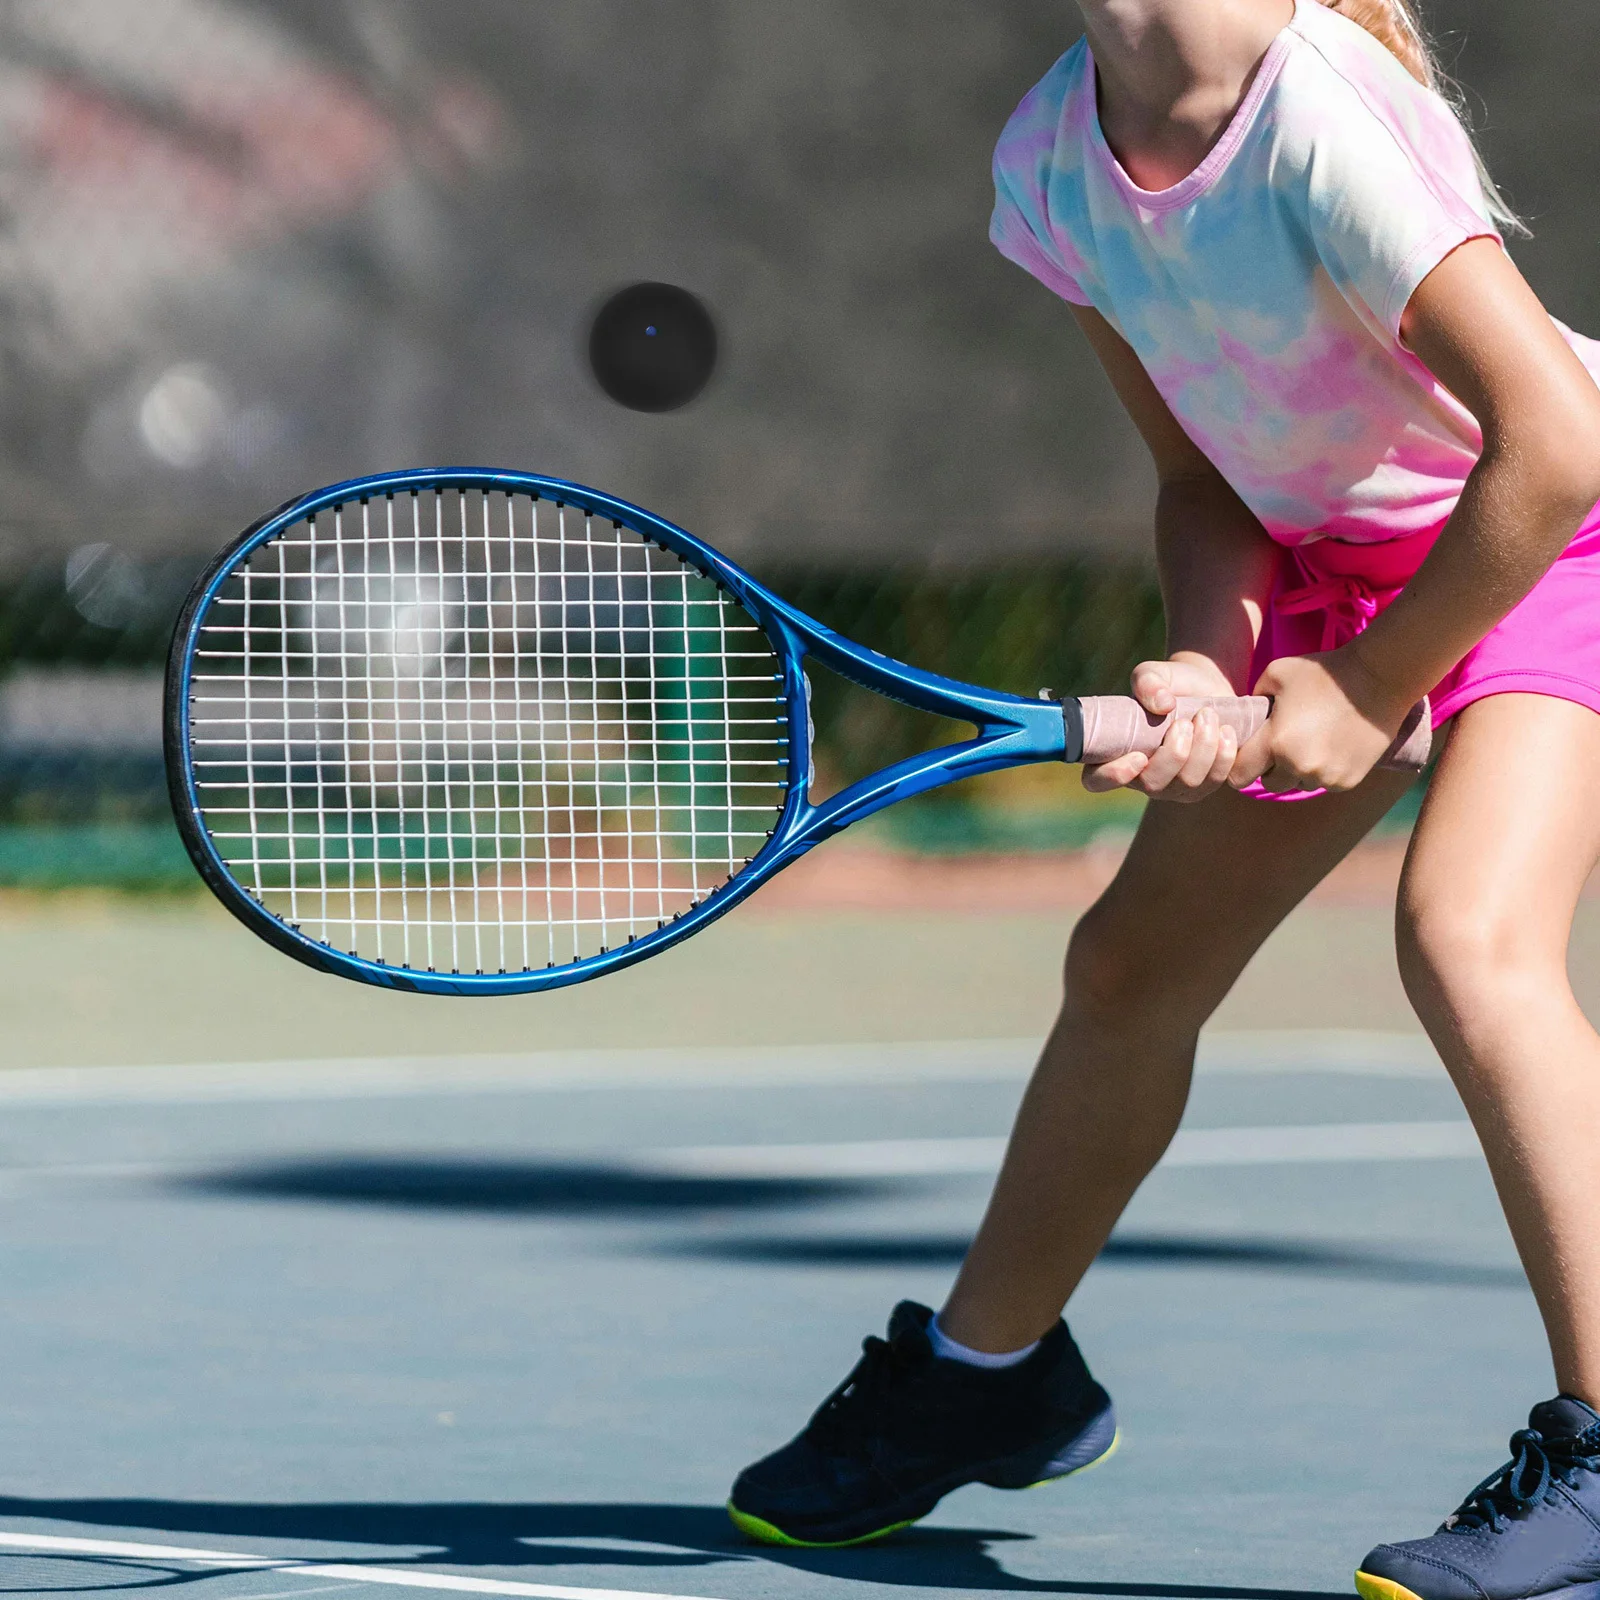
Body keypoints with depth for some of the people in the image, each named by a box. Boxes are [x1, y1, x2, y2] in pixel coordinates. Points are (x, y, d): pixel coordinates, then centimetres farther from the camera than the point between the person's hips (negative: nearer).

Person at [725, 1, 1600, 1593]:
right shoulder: (1051, 153, -10)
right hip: (1326, 555, 8)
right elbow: (1204, 475, 1)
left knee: (1466, 933, -29)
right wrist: (1206, 668, -18)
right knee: (1131, 961, 11)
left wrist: (1368, 689, -23)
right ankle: (984, 1372, 34)